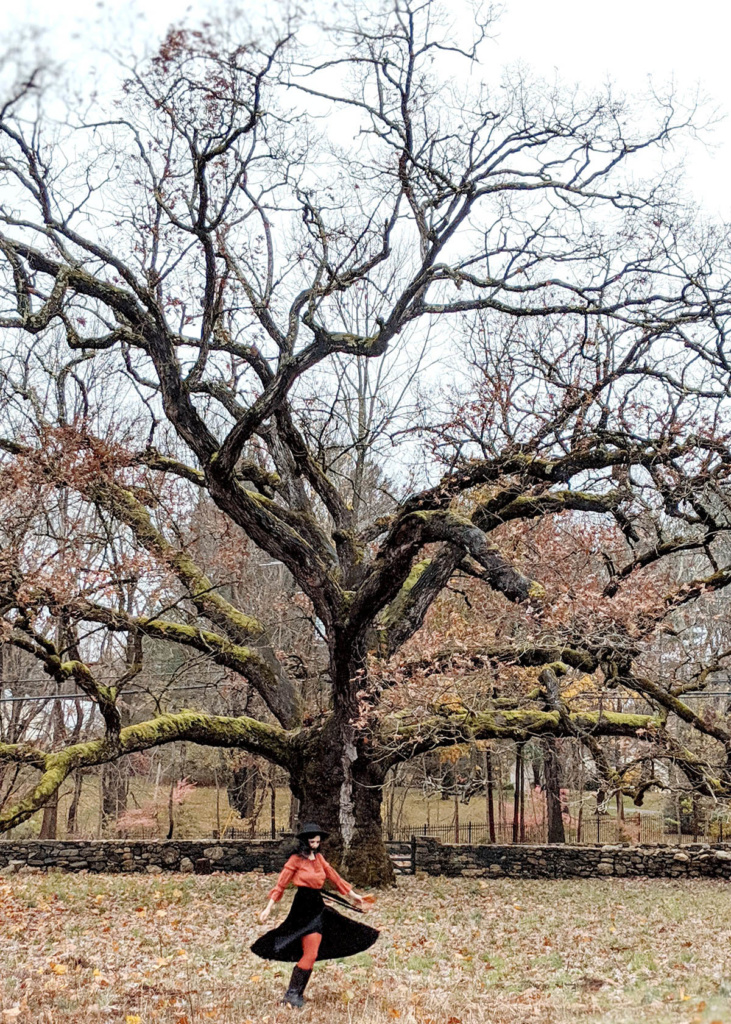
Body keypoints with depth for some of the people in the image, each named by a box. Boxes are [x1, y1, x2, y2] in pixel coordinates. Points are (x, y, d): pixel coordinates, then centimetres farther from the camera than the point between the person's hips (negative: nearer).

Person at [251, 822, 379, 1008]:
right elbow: (281, 884, -8)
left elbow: (334, 877, 19)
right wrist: (269, 908, -14)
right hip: (303, 907, -7)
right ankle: (292, 994, -3)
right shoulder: (296, 860, -8)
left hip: (318, 907, 7)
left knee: (310, 954, 7)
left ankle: (296, 994, 16)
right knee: (310, 954, -11)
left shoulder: (319, 858, 11)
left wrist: (353, 895, 24)